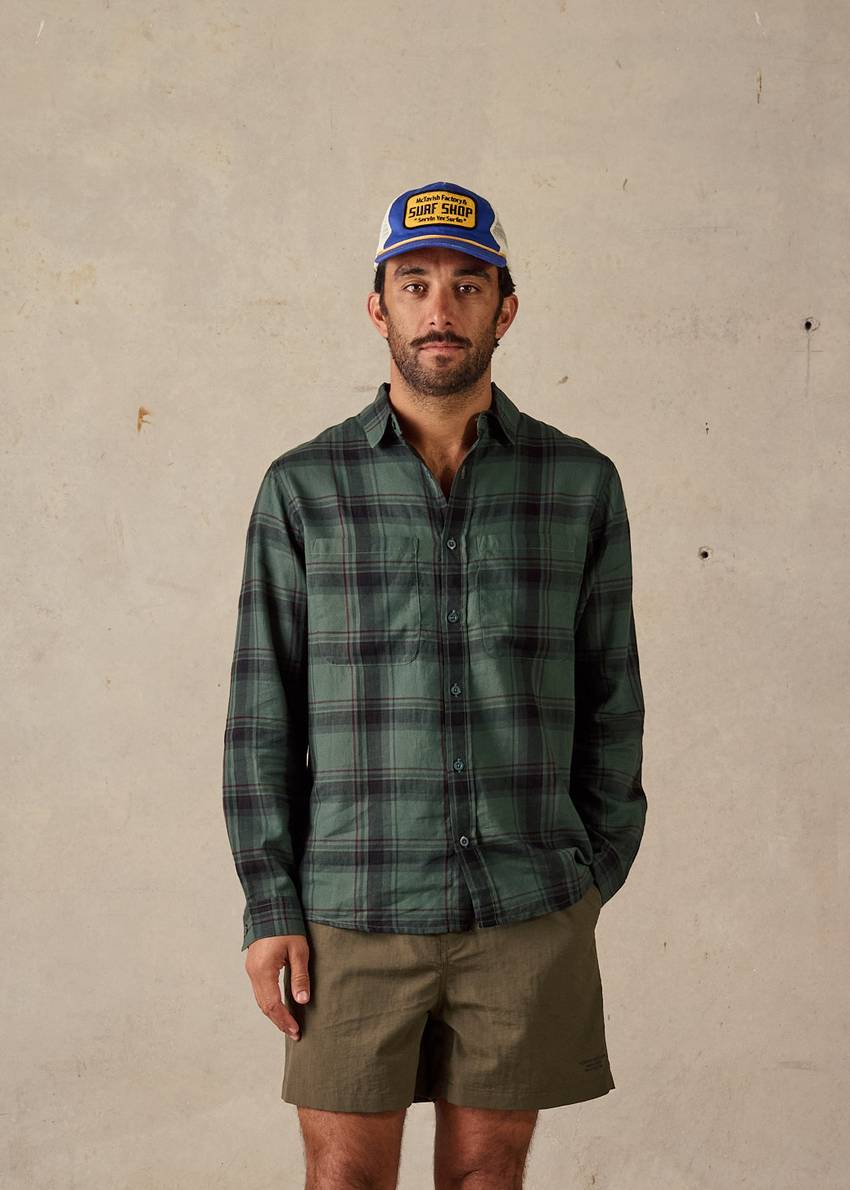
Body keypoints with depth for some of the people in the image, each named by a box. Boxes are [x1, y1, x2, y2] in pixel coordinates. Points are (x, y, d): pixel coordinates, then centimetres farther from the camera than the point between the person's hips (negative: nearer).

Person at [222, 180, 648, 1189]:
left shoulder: (581, 485, 2)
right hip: (354, 908, 0)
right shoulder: (303, 489, 0)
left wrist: (599, 877, 5)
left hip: (529, 914, 1)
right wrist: (268, 907, -4)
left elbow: (609, 700, 6)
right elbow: (263, 710, 0)